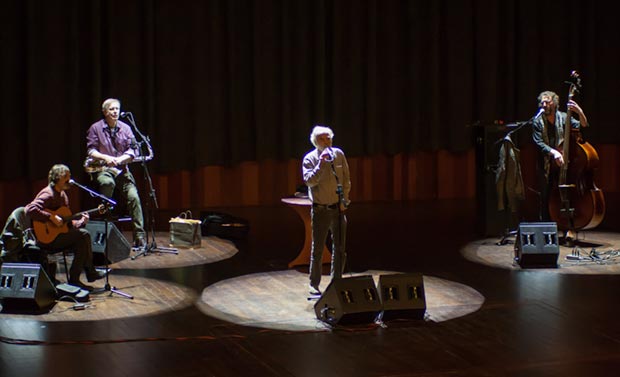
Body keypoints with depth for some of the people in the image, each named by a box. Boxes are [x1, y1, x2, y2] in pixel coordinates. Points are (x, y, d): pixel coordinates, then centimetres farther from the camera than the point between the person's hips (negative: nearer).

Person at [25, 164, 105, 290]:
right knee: (83, 235, -17)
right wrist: (52, 217, -30)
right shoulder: (48, 195, -15)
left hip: (59, 234, 9)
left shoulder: (62, 195, 15)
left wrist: (80, 222, 1)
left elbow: (67, 223, 19)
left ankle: (74, 278, -3)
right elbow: (30, 210, -31)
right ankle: (90, 272, -9)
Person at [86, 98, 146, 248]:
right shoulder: (96, 128, 2)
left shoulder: (125, 128, 9)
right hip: (102, 169, -3)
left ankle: (139, 237, -16)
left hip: (121, 168, 3)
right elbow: (91, 151, -2)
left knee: (133, 196, -18)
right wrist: (105, 158, -18)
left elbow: (132, 151, 4)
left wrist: (119, 159, -14)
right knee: (108, 183, -37)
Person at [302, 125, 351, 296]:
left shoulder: (338, 155, 2)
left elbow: (346, 180, 8)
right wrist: (321, 164, -26)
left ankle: (336, 281, 20)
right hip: (320, 209, -3)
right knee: (317, 249, 0)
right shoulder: (310, 158, -6)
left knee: (339, 248, 9)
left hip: (338, 208, 4)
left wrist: (344, 200, 1)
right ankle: (314, 284, 8)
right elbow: (309, 180, -21)